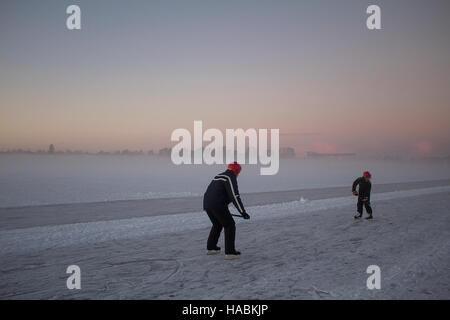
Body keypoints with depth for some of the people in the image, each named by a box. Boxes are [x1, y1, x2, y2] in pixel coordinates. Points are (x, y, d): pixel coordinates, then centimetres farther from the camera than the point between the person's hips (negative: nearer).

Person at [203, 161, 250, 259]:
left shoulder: (218, 176, 24)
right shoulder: (231, 178, -6)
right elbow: (235, 196, -17)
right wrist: (243, 212, -17)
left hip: (207, 204, 9)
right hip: (218, 205, -9)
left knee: (217, 225, 27)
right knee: (230, 226, 3)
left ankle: (210, 248, 33)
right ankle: (230, 252, 0)